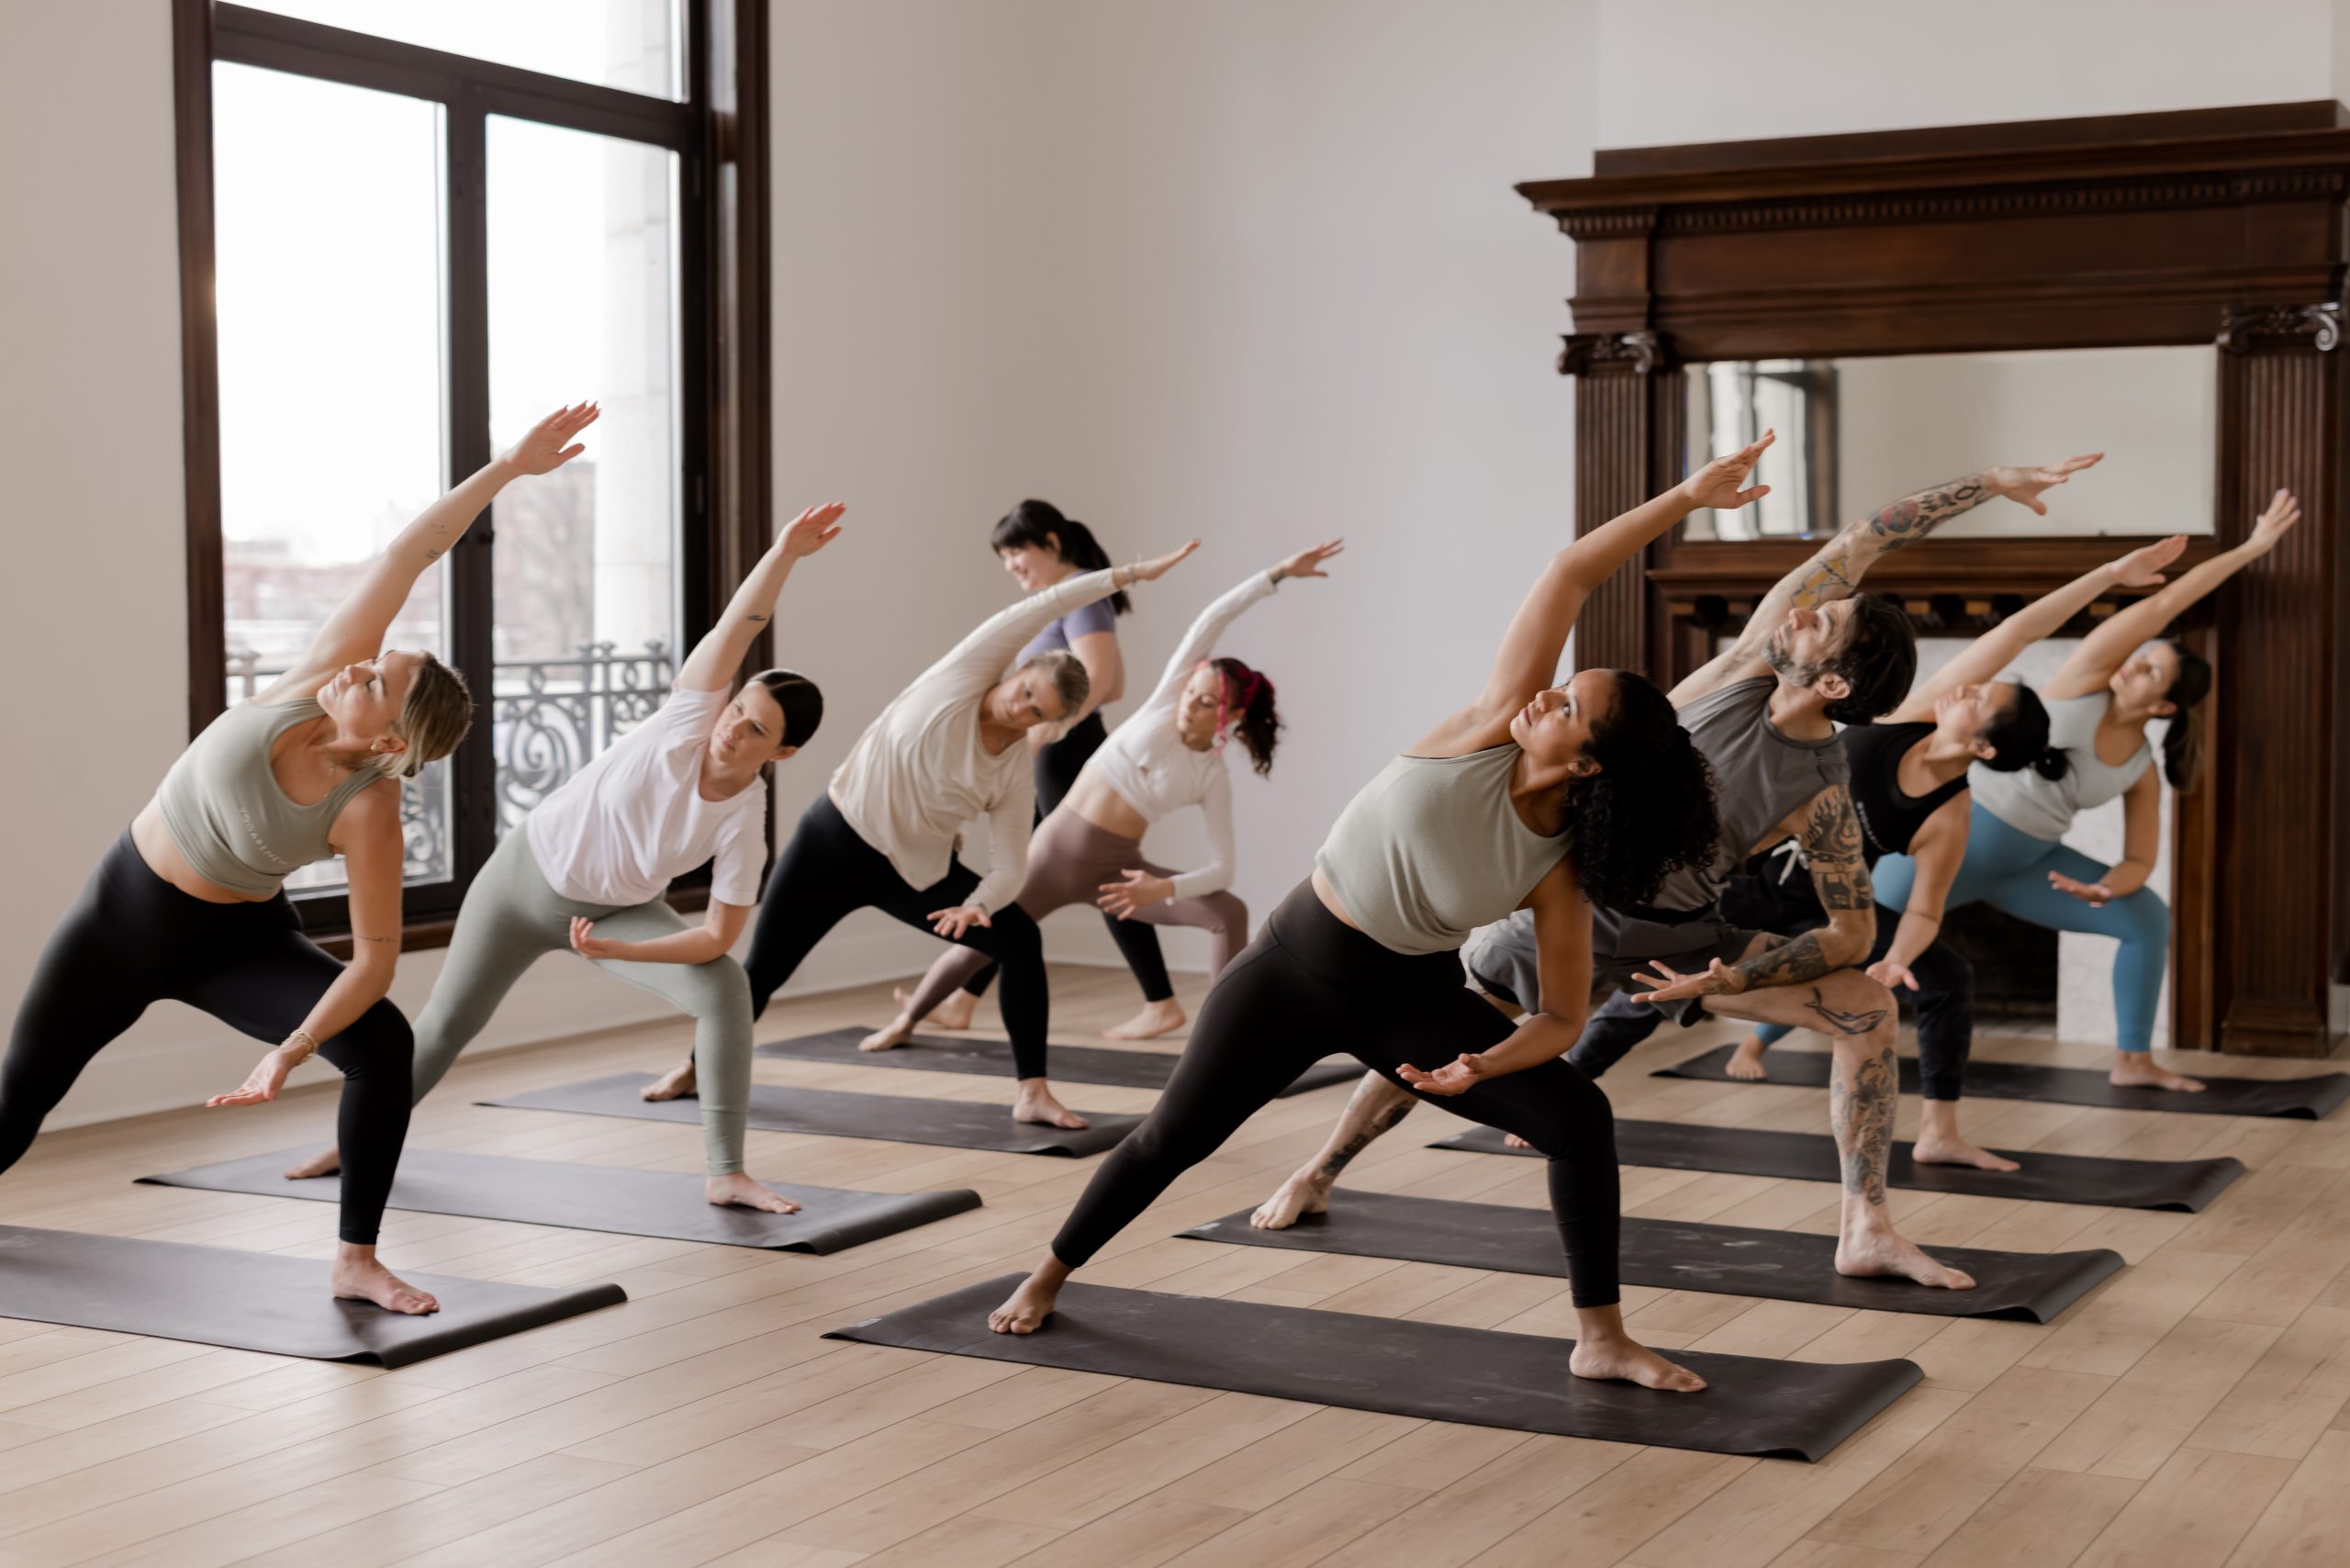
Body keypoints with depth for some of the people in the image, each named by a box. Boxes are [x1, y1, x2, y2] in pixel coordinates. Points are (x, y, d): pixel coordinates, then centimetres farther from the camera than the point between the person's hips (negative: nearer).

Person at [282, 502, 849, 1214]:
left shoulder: (744, 823, -24)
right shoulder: (690, 719, -28)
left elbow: (719, 935, -20)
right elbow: (735, 628, -41)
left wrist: (615, 951, -30)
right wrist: (783, 554, -57)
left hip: (620, 912, 0)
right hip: (528, 873, 0)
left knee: (725, 988, -24)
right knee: (447, 1020, 11)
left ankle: (724, 1175, -16)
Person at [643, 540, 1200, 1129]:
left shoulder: (1016, 773, -8)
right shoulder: (966, 673, -15)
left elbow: (1010, 864, -9)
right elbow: (1042, 608, -22)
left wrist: (977, 904, -30)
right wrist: (1131, 573, -26)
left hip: (916, 869, 3)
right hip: (835, 838, -3)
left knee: (1021, 939, -13)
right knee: (764, 967, 5)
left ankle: (1033, 1094, -10)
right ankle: (698, 1068, 31)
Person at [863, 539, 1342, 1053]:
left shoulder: (1212, 778, -5)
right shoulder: (1165, 702, -4)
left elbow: (1223, 865, -9)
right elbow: (1210, 622, -9)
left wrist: (1164, 888, -26)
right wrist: (1278, 573, -14)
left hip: (1115, 867, 0)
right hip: (1058, 845, 0)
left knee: (1230, 912, -19)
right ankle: (907, 1020, 33)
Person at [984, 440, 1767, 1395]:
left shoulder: (1560, 875, -19)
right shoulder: (1497, 723, -19)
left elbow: (1563, 1015, -12)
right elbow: (1569, 575, -22)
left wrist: (1482, 1066, -29)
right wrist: (1684, 498, -25)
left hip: (1409, 996, 0)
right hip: (1298, 959, 0)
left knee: (1578, 1117, -16)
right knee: (1175, 1136, 8)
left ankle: (1601, 1341, -3)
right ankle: (1050, 1276, 32)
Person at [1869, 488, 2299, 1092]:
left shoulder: (2141, 769, -3)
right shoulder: (2086, 680, -12)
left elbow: (2140, 859, 1)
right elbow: (2160, 605, -16)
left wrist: (2108, 888, -23)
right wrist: (2249, 549, -12)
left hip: (2025, 864, 5)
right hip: (1953, 833, -4)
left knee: (2149, 916, -6)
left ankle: (2132, 1060, 5)